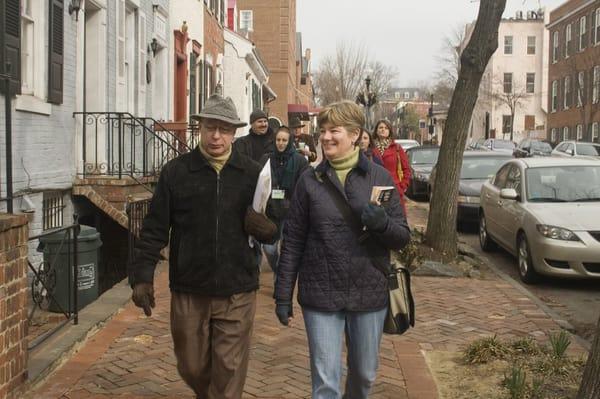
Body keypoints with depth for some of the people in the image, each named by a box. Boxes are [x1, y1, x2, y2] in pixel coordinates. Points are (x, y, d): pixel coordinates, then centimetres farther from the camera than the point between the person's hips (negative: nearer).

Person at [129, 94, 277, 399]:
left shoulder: (252, 173, 2)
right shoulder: (175, 171, 0)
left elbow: (273, 230, 8)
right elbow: (154, 230, 1)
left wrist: (265, 228, -14)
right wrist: (142, 275, -6)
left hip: (236, 294, 0)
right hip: (188, 292, 1)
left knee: (228, 374, 2)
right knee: (192, 368, 16)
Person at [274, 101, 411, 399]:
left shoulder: (380, 178, -1)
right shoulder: (310, 180, -1)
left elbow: (402, 237, 1)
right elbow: (292, 241, 2)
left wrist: (382, 222, -21)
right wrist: (283, 295, 0)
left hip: (369, 295, 1)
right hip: (321, 296, -1)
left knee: (365, 374, 18)